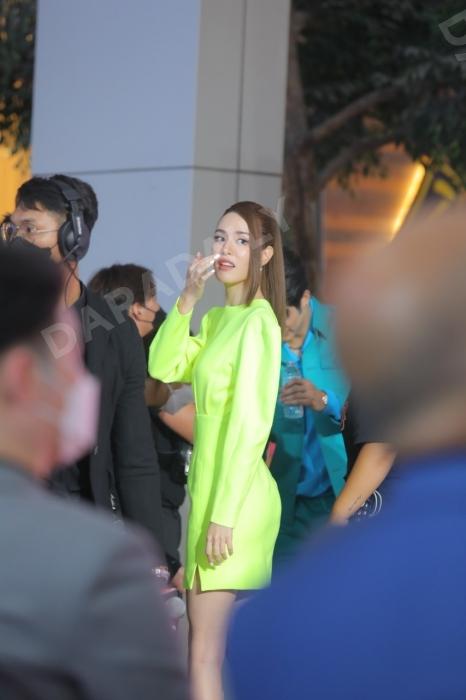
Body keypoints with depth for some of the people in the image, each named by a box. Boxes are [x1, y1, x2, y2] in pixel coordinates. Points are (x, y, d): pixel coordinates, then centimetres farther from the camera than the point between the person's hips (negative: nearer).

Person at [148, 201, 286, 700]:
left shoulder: (257, 321, -12)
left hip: (235, 497, -9)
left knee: (204, 654, -11)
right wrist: (187, 299, -2)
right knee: (218, 649, 11)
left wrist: (223, 515, -20)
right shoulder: (216, 318, 16)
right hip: (209, 489, 9)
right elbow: (164, 368, 8)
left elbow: (250, 424, -17)